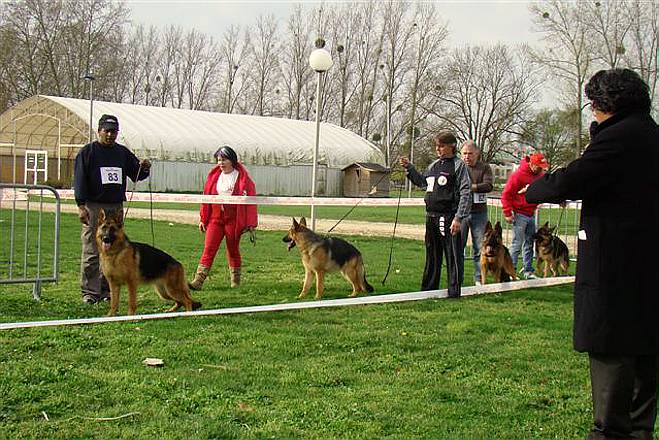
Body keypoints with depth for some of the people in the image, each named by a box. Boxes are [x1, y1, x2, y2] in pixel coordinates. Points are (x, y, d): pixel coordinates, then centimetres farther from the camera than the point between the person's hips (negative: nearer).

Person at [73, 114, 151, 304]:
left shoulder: (123, 153, 15)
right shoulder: (88, 152, 2)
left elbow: (136, 175, 19)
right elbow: (80, 180, -3)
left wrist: (144, 169, -5)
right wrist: (81, 206, -12)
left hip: (116, 208, 5)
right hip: (94, 207, -5)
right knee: (92, 252, -6)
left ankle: (106, 290, 12)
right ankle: (90, 292, -2)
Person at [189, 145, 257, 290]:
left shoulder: (243, 178, -5)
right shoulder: (214, 176, 7)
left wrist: (251, 223, -10)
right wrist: (203, 219, 10)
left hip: (234, 220, -3)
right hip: (215, 219, 3)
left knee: (233, 250, 10)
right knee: (208, 249, -6)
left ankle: (235, 280, 26)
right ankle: (198, 281, -12)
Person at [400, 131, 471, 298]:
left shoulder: (459, 165, -6)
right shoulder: (434, 165, 14)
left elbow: (465, 193, -12)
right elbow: (422, 182, 30)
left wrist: (458, 218, -19)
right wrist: (409, 168, 18)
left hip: (448, 217, -7)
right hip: (431, 216, 7)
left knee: (453, 255, -3)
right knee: (432, 254, 15)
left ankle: (454, 291, 3)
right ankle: (429, 288, 24)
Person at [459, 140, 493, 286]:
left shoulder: (484, 167, 6)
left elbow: (488, 185, -9)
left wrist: (470, 187, -14)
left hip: (479, 213, 0)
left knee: (479, 248, 5)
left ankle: (478, 279, 13)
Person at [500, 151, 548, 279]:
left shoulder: (539, 175, 8)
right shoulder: (519, 175, -14)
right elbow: (506, 194, -14)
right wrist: (507, 213, -16)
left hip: (531, 214, 7)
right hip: (520, 214, -7)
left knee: (529, 244, 10)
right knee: (517, 244, -6)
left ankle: (528, 270, 16)